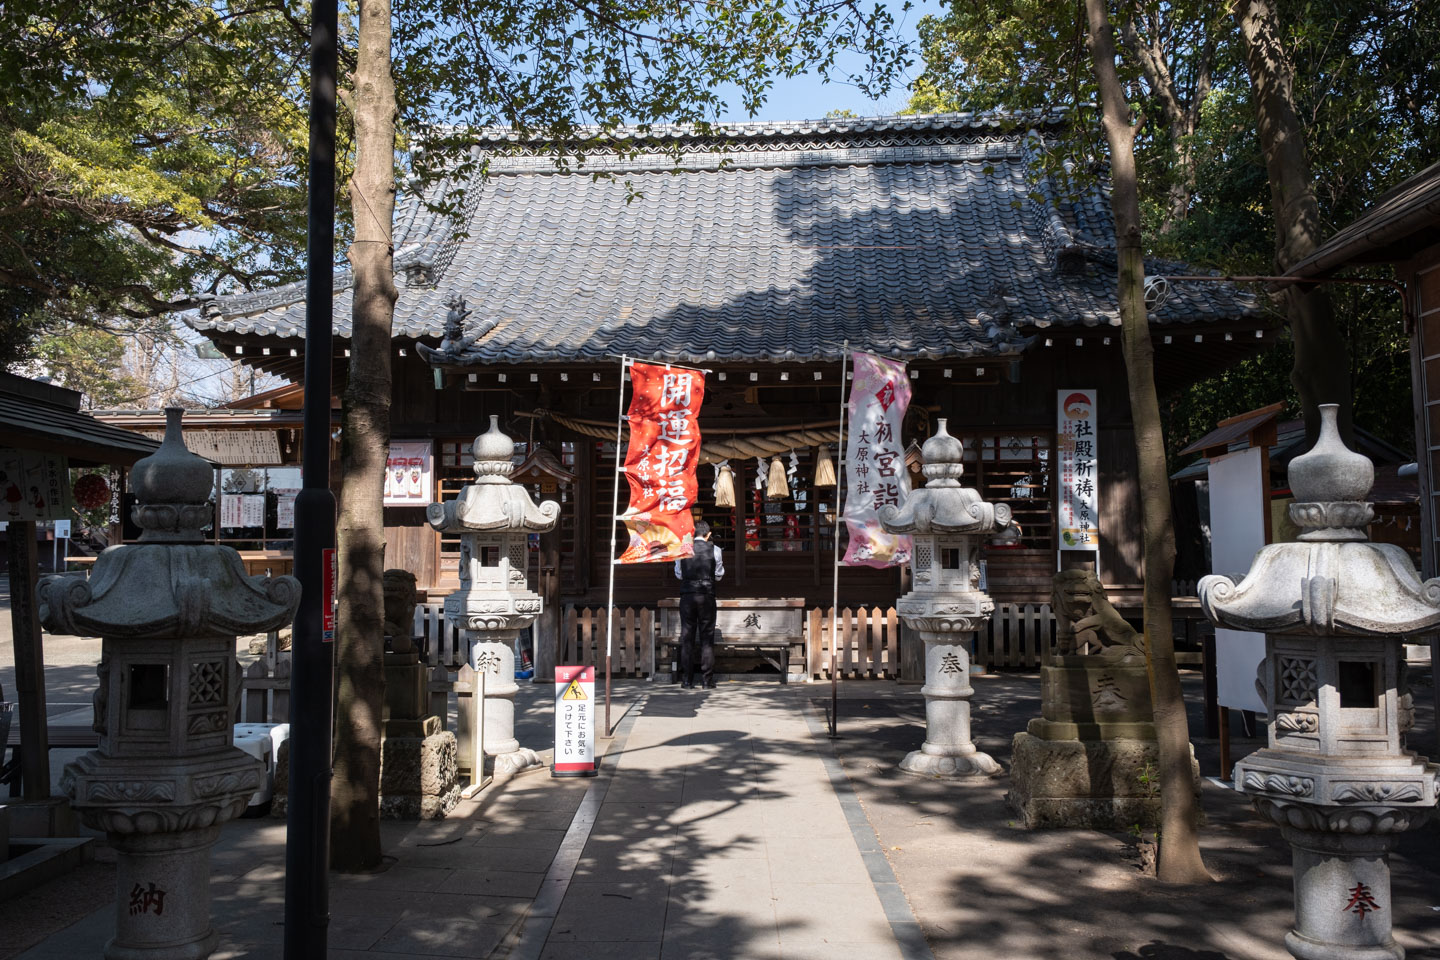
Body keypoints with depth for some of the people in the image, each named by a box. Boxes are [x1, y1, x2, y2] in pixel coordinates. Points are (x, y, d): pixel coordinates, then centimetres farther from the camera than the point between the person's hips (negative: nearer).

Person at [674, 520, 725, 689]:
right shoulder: (714, 550, -1)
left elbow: (678, 575, 11)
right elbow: (718, 576, 6)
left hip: (687, 595, 1)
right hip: (707, 595, -1)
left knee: (687, 638, 4)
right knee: (707, 638, 6)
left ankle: (687, 680, 3)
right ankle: (707, 679, 5)